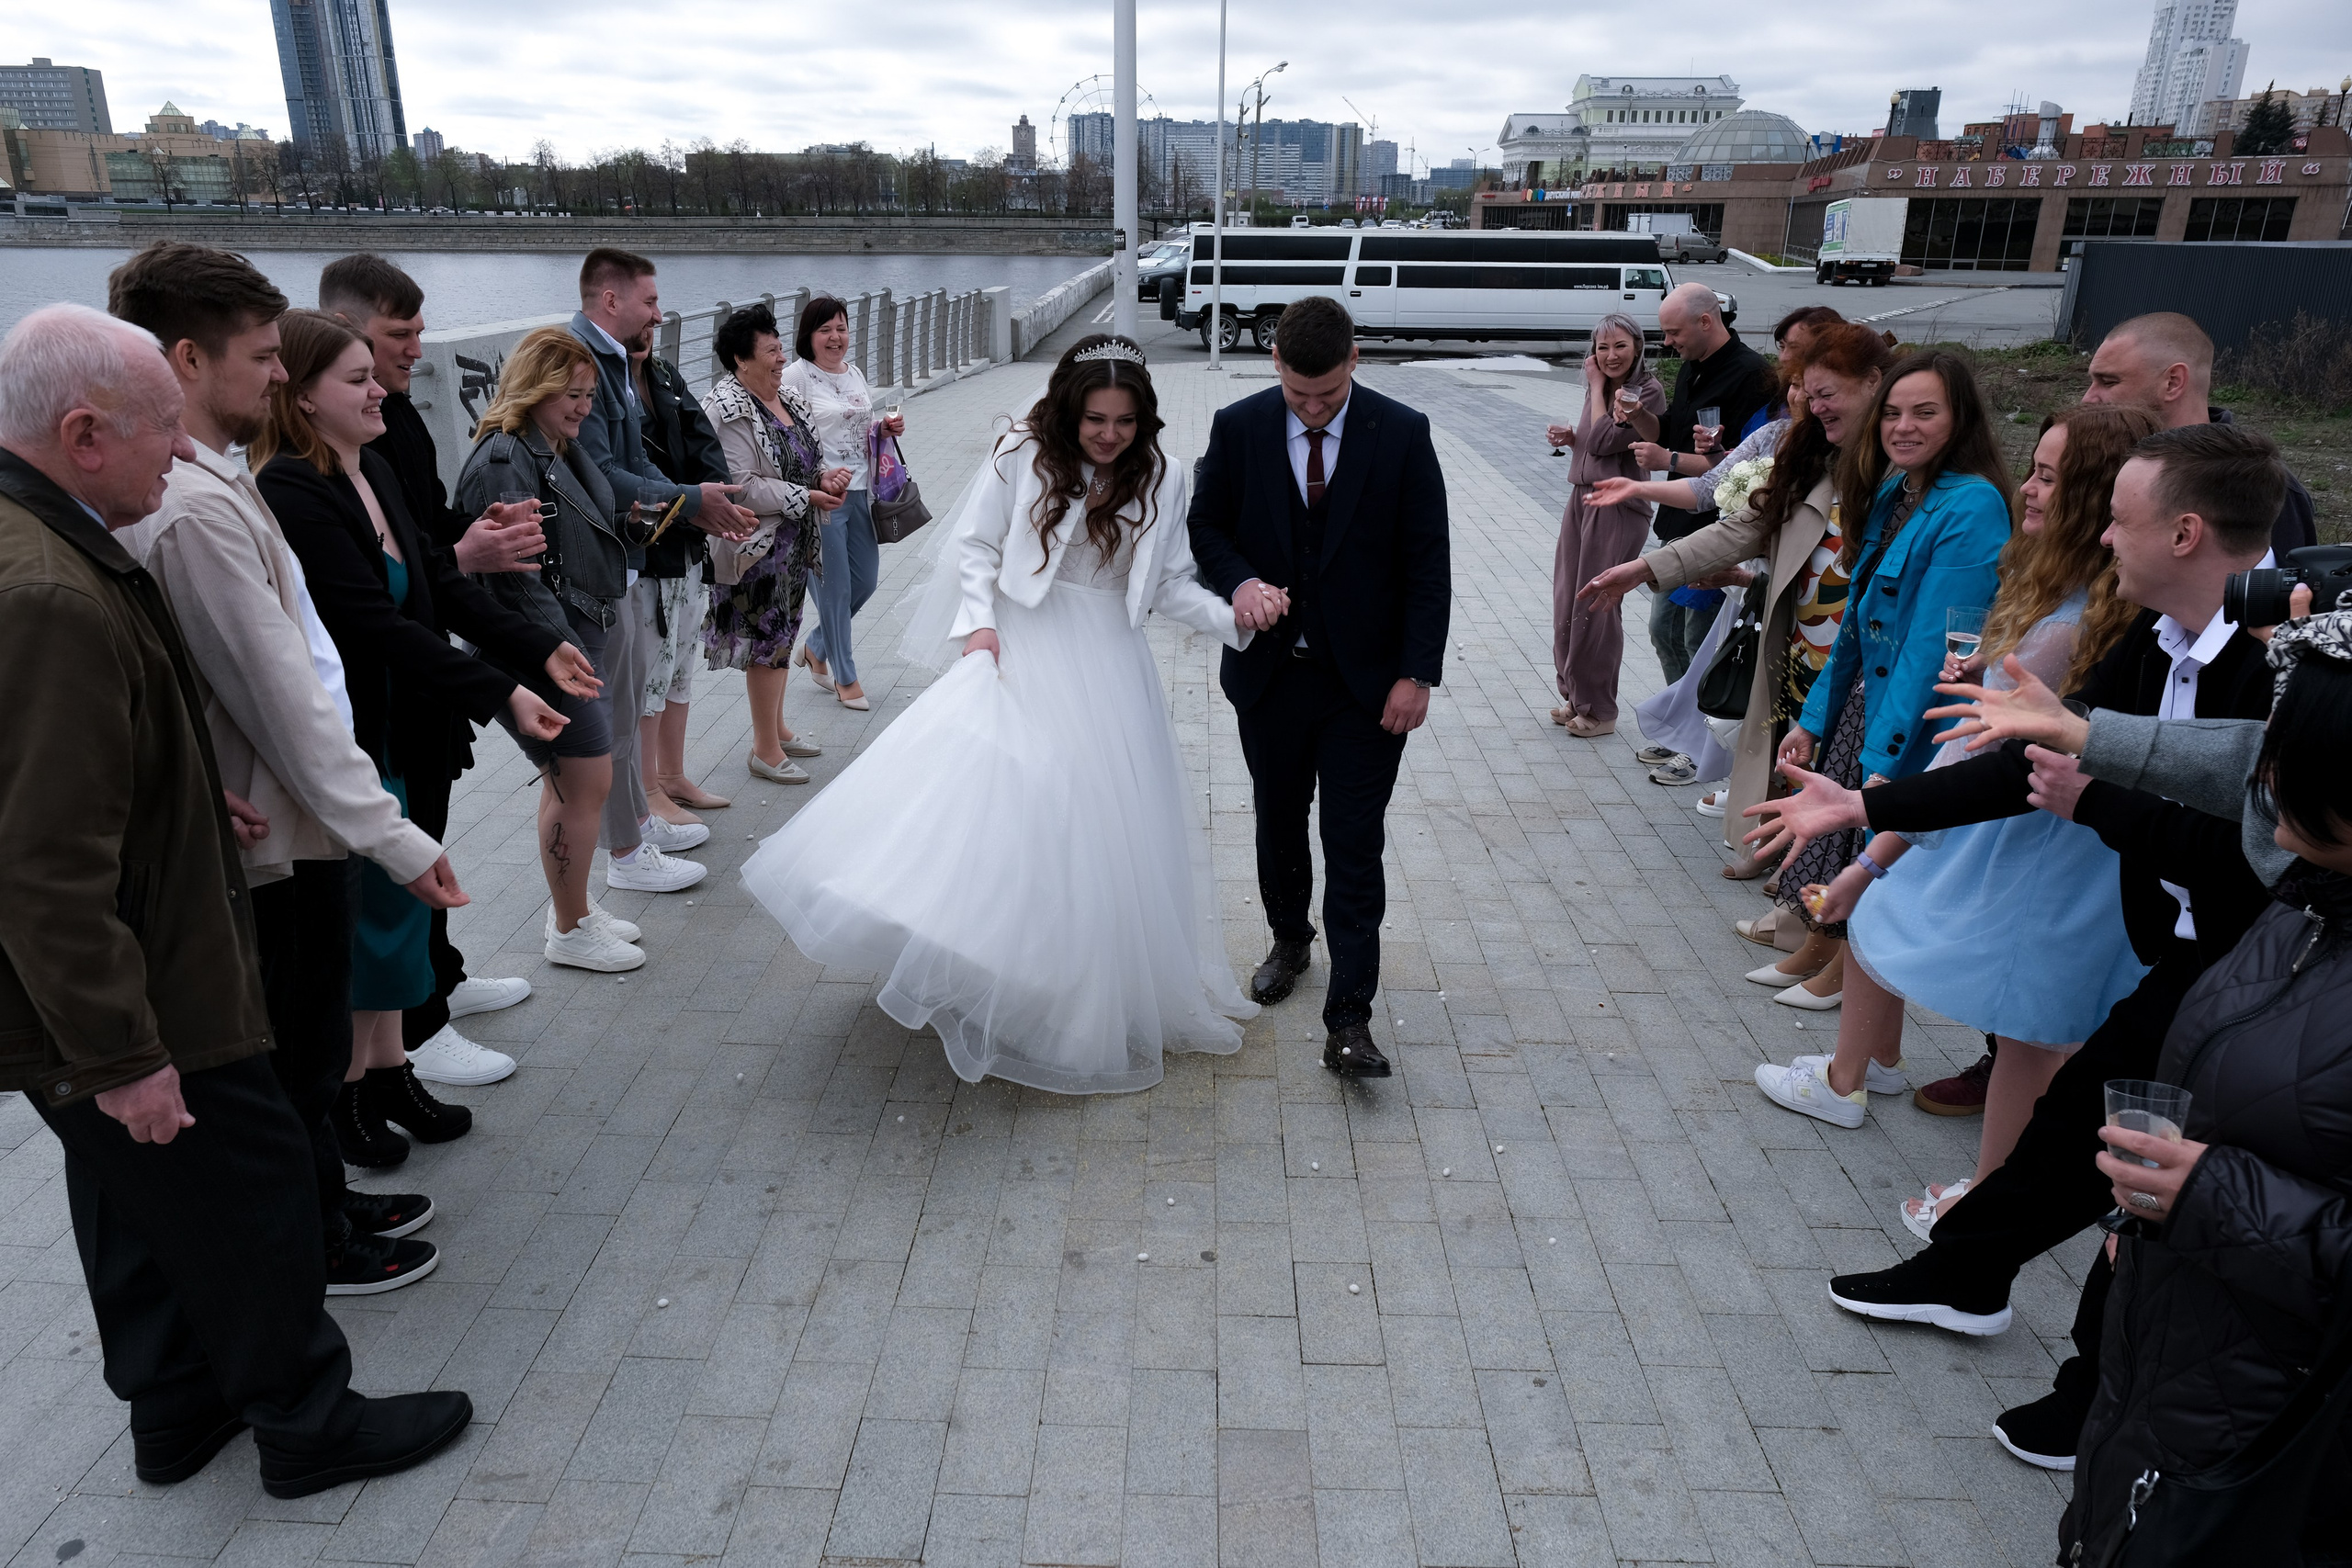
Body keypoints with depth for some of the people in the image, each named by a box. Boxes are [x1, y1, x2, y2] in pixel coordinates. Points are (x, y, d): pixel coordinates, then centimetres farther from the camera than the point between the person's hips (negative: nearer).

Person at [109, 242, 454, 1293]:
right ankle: (313, 1248, 31)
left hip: (293, 822, 9)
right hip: (282, 840, -9)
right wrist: (394, 839, -23)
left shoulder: (206, 482, 6)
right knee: (299, 1055, 11)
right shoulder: (195, 507, -26)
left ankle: (325, 1199, 44)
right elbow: (283, 702, -27)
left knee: (306, 1041, 24)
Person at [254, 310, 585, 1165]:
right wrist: (500, 694, -26)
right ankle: (345, 1091, 22)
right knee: (352, 908, 4)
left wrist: (540, 647, 2)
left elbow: (438, 582, 8)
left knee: (394, 896, 15)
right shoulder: (290, 494, -21)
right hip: (334, 742, -8)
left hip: (393, 731, 8)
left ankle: (386, 1070, 29)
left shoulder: (373, 472, 6)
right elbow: (378, 624, -26)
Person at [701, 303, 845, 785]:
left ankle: (776, 728, 32)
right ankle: (765, 750, 9)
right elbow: (742, 487, -23)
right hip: (756, 546, -9)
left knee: (782, 634, 17)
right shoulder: (728, 410, -18)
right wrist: (807, 498, -19)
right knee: (767, 640, -2)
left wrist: (825, 478, -2)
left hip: (793, 543, 9)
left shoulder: (788, 397, 10)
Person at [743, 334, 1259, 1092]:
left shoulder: (1160, 479, 2)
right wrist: (978, 624, -12)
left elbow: (1169, 585, 4)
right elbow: (974, 546, 0)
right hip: (1021, 653, -2)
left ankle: (1097, 1002, 22)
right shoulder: (1023, 455, -5)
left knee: (1099, 832, 5)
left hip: (1109, 668, 2)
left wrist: (1230, 616, -11)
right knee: (981, 796, -11)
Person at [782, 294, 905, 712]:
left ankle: (816, 649, 35)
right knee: (836, 589, 1)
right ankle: (845, 677, 17)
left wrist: (885, 427, 5)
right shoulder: (796, 376, -10)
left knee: (866, 580, 14)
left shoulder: (855, 374, 14)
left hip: (859, 492, 8)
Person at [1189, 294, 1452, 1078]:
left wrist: (1418, 672, -11)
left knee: (1355, 845, -3)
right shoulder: (1238, 427, -2)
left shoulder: (1402, 433, -7)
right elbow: (1206, 525, 7)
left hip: (1366, 679, -2)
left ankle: (1348, 1019, 2)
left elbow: (1427, 562, -5)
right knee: (1279, 822, 18)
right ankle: (1289, 941, 43)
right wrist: (1239, 580, -15)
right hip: (1271, 671, 3)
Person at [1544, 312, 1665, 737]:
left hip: (1617, 508, -8)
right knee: (1566, 603, 11)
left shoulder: (1648, 391, -12)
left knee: (1597, 607, -3)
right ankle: (1575, 696, 24)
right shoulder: (1601, 387, 12)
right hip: (1582, 499, 8)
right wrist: (1571, 437, 3)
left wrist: (1598, 387, -10)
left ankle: (1599, 711, 9)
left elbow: (1604, 441, -19)